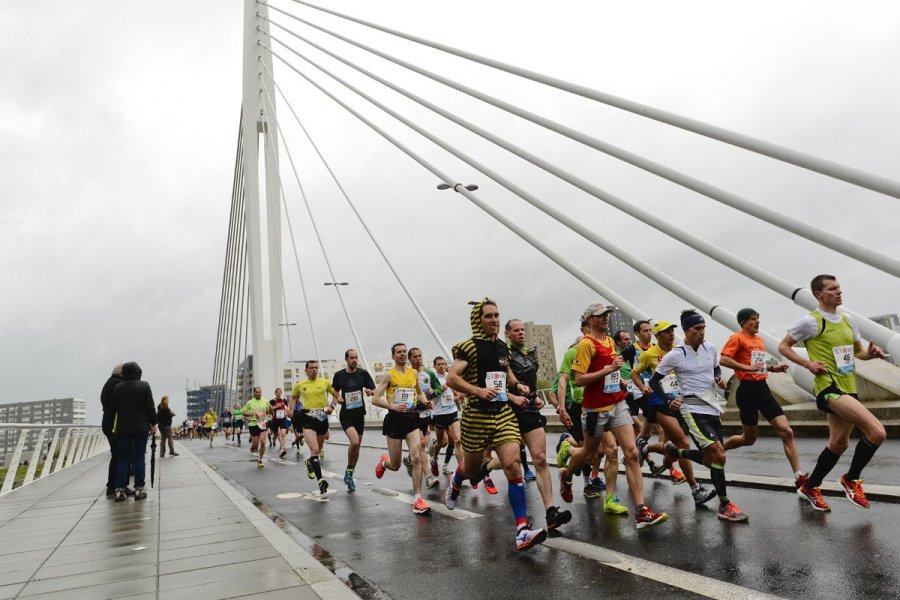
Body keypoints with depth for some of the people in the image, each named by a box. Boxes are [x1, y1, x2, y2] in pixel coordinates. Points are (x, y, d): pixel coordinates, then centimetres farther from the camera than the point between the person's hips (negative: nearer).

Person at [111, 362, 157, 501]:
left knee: (123, 459, 8)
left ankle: (119, 490, 4)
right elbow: (150, 407, -6)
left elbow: (114, 407, 8)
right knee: (139, 458, 2)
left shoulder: (118, 388, 3)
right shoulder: (144, 386, -5)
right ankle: (139, 489, 2)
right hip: (141, 427, -3)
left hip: (122, 428, 3)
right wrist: (153, 423, 3)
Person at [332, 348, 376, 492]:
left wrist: (369, 391, -19)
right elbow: (335, 390, 15)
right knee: (354, 442, -23)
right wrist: (338, 398, -5)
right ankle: (348, 470, 1)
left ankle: (350, 475, 28)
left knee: (357, 446, 9)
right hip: (346, 414, -3)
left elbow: (374, 390, 3)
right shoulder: (339, 375, -2)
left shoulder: (363, 373, -1)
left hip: (360, 414, 3)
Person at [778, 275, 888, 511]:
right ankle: (851, 480, 1)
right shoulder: (811, 321, -9)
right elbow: (783, 346, -4)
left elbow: (858, 351, 23)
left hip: (849, 388, 8)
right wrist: (808, 364, -16)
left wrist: (870, 353, 0)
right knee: (876, 432, -20)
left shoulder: (848, 321, 12)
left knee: (839, 443, 15)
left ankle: (810, 487, 30)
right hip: (829, 387, -8)